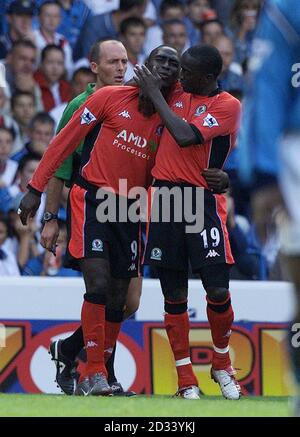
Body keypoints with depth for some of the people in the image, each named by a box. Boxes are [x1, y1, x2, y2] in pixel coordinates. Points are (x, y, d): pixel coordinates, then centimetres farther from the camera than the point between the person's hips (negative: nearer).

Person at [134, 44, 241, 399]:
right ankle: (185, 377, 10)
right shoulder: (176, 92, 11)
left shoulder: (227, 105, -7)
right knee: (174, 295, 3)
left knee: (218, 291, -9)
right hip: (165, 197, 5)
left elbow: (185, 137, -19)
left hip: (202, 201, -5)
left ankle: (222, 362, 14)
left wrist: (154, 93, -11)